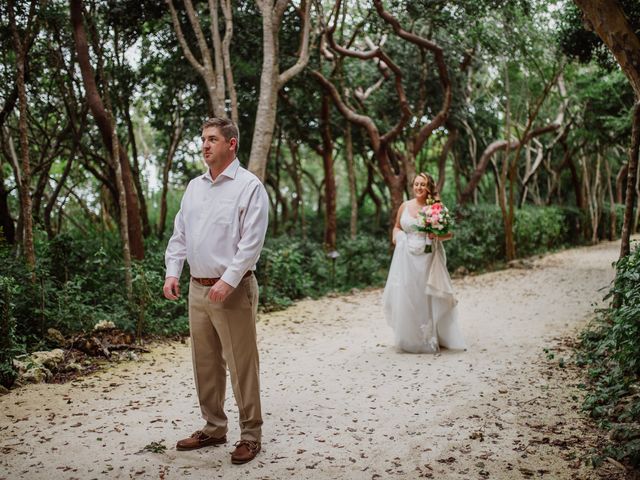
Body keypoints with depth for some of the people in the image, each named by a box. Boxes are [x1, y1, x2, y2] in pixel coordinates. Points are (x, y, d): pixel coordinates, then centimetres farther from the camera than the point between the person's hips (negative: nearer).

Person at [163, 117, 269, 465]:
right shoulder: (194, 187, 14)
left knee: (241, 365, -1)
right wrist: (172, 272, 3)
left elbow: (251, 243, -15)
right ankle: (213, 427, 27)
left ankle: (250, 434, 10)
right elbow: (180, 234, 15)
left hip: (232, 289, -7)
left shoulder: (249, 186, -8)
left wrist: (228, 281, -22)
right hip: (197, 289, 7)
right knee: (204, 364, 14)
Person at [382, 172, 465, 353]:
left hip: (428, 258, -3)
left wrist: (437, 236, -18)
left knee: (427, 297, 0)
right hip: (407, 259, 3)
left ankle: (430, 339, 12)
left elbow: (449, 233, 2)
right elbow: (397, 227, 21)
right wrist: (396, 236, 0)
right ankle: (409, 340, 17)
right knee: (406, 298, 4)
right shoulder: (404, 206, 7)